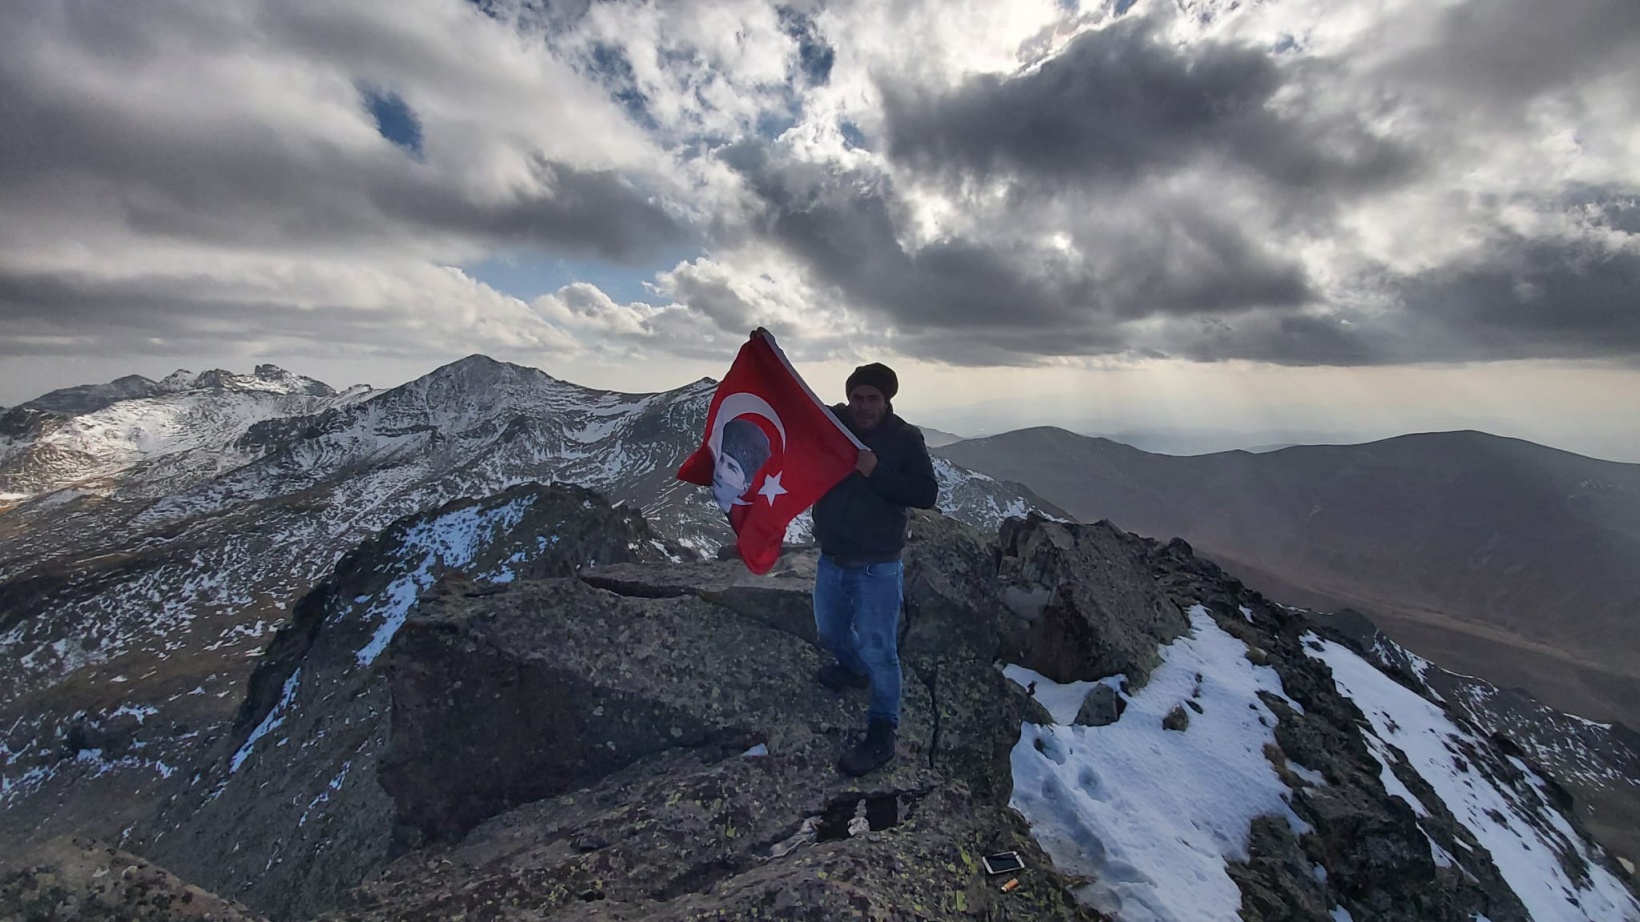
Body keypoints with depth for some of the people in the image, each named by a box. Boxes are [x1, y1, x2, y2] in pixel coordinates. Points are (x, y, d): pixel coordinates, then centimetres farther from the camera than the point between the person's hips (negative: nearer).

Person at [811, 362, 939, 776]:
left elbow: (927, 494, -19)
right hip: (831, 560, 5)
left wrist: (876, 472, -28)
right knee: (830, 633, 24)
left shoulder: (905, 438, -10)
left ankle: (881, 736, 17)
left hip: (877, 568, -5)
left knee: (877, 649, -1)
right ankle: (854, 669, 55)